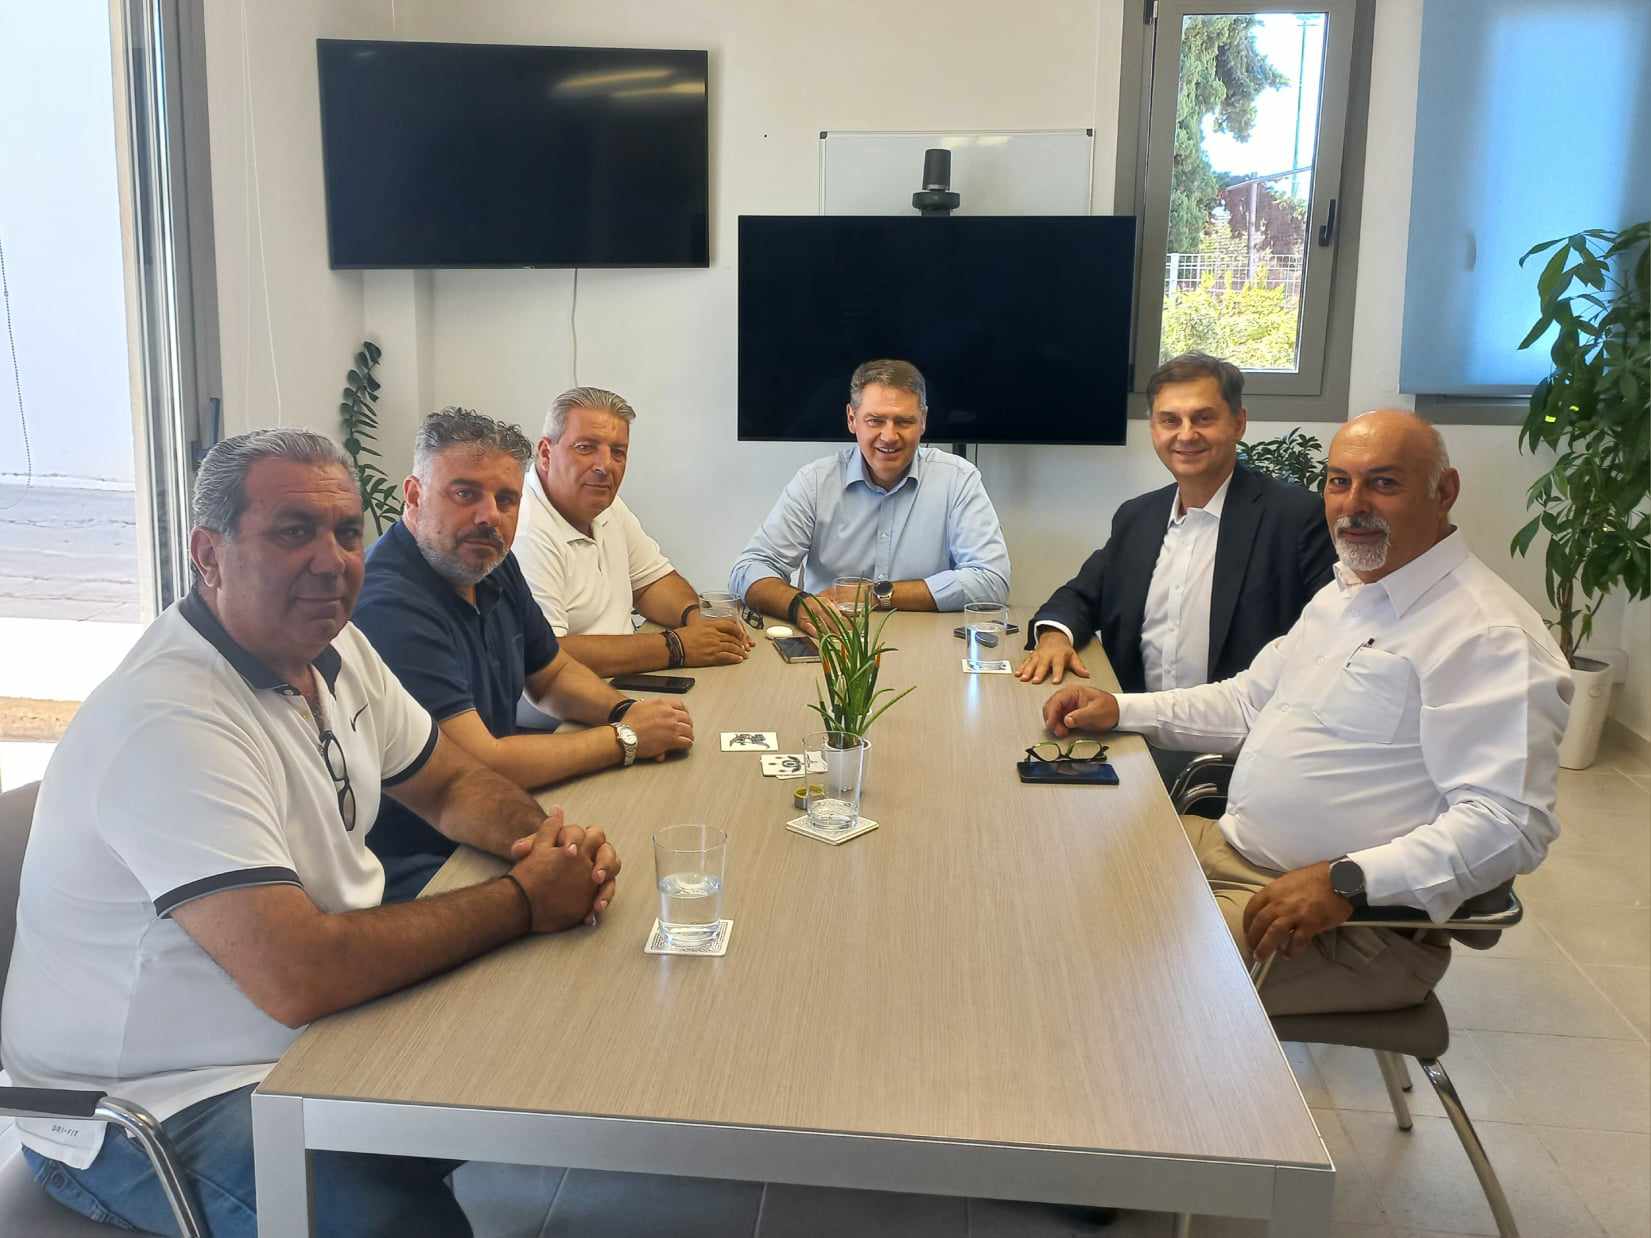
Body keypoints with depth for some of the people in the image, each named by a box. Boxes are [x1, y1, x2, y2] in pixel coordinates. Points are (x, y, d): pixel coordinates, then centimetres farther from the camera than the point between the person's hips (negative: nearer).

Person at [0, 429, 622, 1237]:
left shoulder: (334, 649, 0)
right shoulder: (170, 719, -28)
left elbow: (452, 785, 13)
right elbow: (297, 978, -35)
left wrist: (542, 837, -10)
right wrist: (523, 901, -23)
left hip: (322, 1026, 8)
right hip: (153, 1108, -8)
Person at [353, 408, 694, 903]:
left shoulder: (491, 564, 5)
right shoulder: (391, 607, -24)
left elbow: (552, 675, 19)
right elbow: (483, 765, -25)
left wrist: (624, 711, -3)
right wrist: (624, 738, -15)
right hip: (417, 866, -9)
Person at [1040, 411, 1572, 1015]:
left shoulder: (1490, 636, -17)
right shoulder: (1344, 595, 15)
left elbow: (1510, 822, -24)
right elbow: (1247, 701, 23)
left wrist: (1345, 881, -33)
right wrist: (1117, 709, 10)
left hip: (1354, 920, -9)